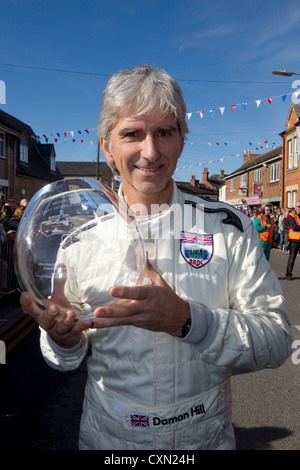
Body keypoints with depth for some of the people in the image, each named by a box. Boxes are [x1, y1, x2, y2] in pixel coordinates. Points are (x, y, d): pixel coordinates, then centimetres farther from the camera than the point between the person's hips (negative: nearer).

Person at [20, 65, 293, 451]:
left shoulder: (228, 226, -14)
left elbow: (277, 340, -16)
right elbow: (66, 357, -3)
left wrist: (187, 320, -33)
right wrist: (64, 338, -26)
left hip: (207, 434, 0)